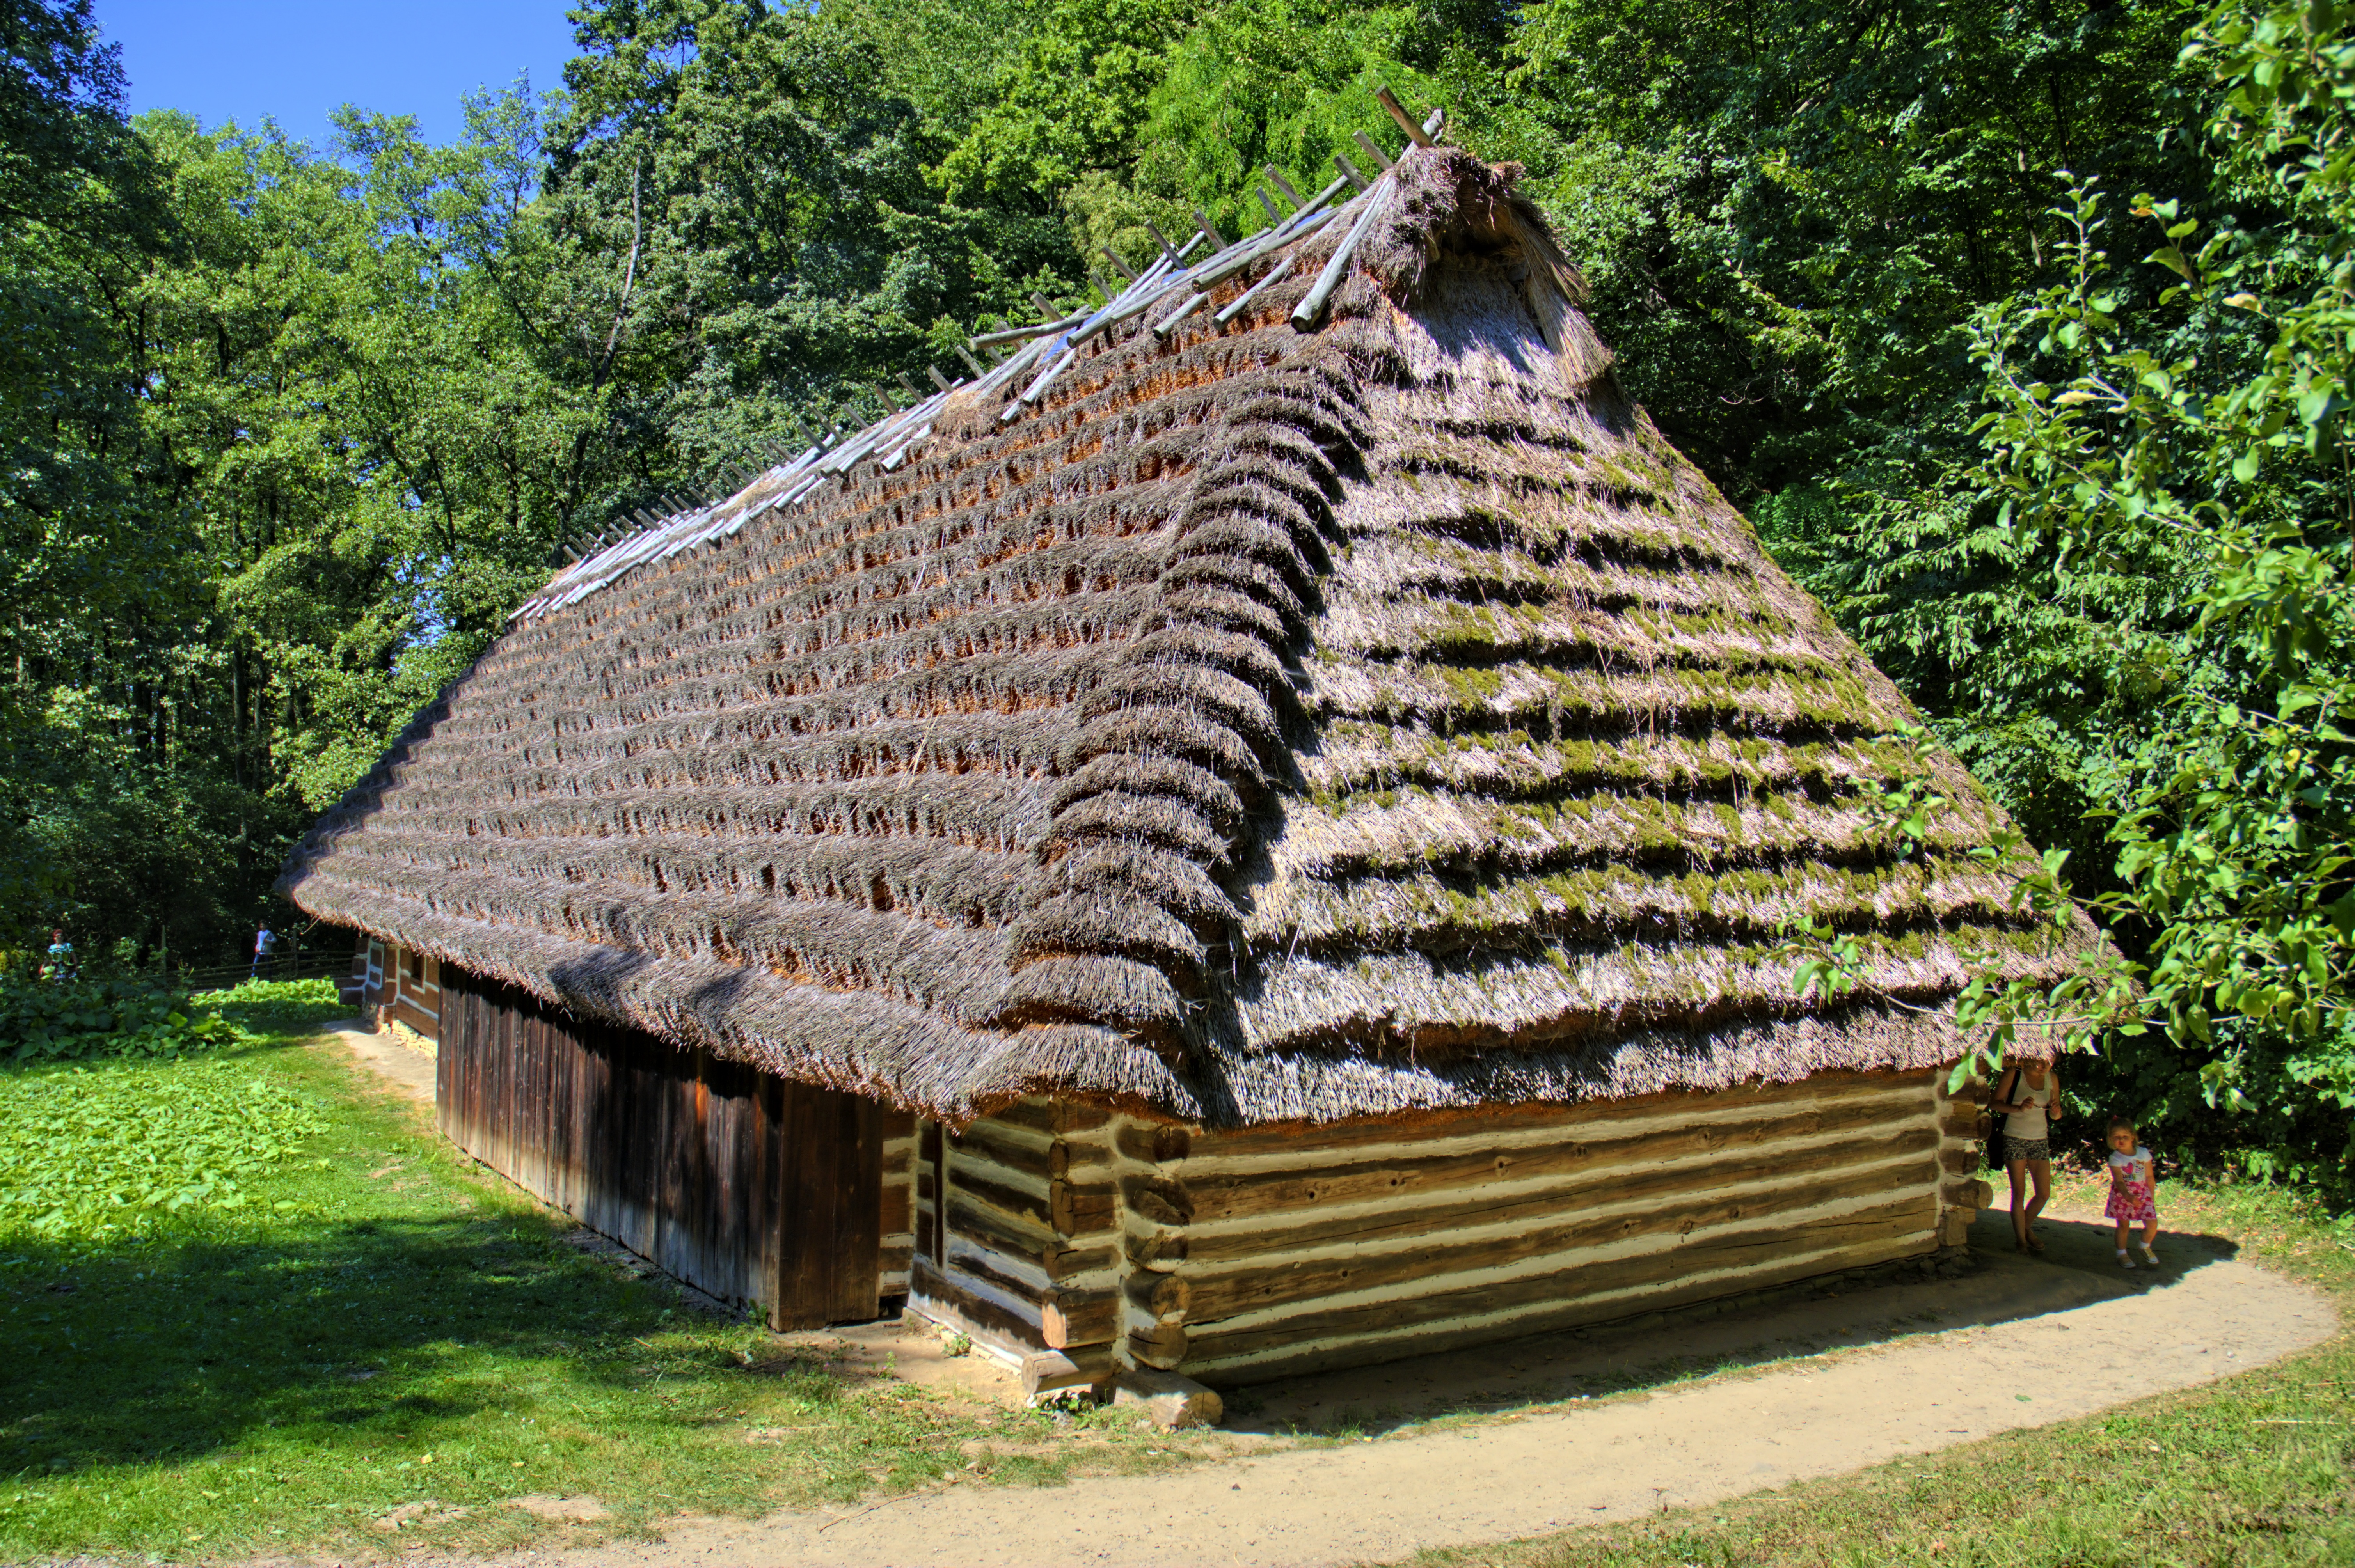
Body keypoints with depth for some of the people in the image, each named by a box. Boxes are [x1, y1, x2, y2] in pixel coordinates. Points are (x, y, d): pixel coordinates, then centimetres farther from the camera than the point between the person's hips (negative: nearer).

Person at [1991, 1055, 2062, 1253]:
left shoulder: (2052, 1079, 6)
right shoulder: (2014, 1074, -8)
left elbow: (2054, 1116, 13)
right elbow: (1996, 1103, -8)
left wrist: (2056, 1111, -10)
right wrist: (2019, 1108, -24)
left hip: (2040, 1140, 4)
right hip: (2015, 1139, -4)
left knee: (2044, 1193, 3)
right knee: (2019, 1192, -3)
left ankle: (2026, 1228, 28)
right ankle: (2020, 1240, 6)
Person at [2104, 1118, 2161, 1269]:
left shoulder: (2144, 1153, -4)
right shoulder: (2115, 1159, -13)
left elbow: (2150, 1177, 5)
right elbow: (2119, 1182, -21)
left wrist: (2152, 1197, 6)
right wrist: (2129, 1197, -37)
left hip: (2143, 1193, 2)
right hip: (2122, 1194, -2)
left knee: (2152, 1223, -6)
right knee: (2124, 1225, 4)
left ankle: (2145, 1248, 21)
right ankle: (2121, 1254, 22)